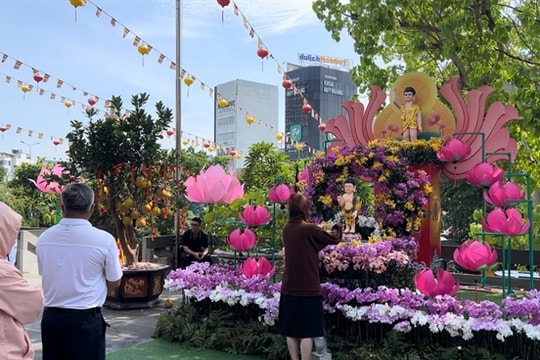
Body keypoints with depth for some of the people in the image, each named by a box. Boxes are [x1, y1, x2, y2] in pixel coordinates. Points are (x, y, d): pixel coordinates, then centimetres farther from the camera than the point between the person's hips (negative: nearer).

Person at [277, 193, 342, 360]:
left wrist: (324, 232, 18)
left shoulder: (287, 228, 4)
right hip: (307, 289, -6)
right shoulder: (309, 229, -16)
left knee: (291, 330, 12)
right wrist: (338, 225, 16)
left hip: (289, 289, 6)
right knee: (307, 332, 0)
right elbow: (334, 239, -3)